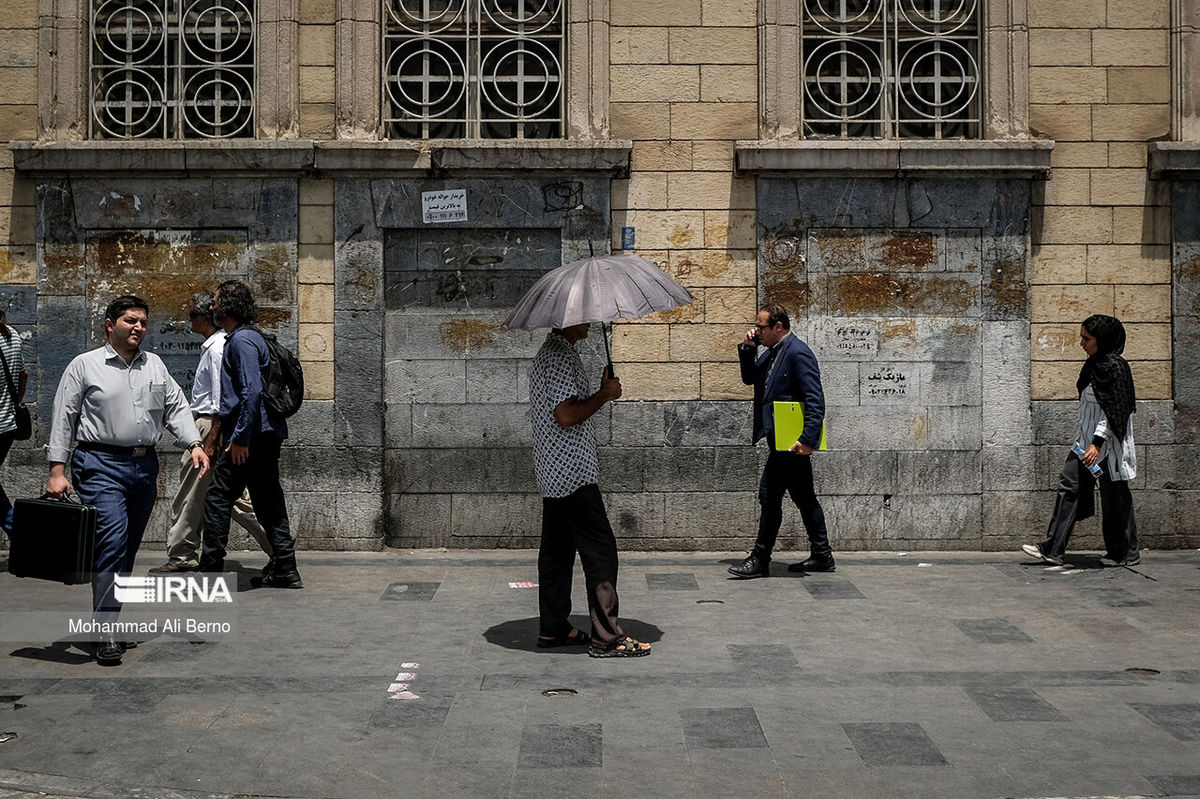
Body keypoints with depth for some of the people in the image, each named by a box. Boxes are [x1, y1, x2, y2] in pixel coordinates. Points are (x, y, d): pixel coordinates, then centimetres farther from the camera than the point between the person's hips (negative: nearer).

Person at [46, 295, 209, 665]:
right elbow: (63, 419, 0)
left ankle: (109, 619, 22)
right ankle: (106, 634, -16)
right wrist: (57, 471, -7)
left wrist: (194, 444, -4)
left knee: (127, 549, 10)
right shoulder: (85, 365, 1)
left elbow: (176, 407, 13)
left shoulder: (154, 364, 14)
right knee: (112, 540, -17)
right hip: (101, 465, -5)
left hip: (145, 465, 5)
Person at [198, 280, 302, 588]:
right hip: (267, 434, 10)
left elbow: (252, 391, -22)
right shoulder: (248, 336, 19)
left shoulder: (242, 340, -12)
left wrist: (240, 437, -22)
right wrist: (228, 432, 27)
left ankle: (210, 568, 1)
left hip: (250, 435, -10)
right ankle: (285, 570, 10)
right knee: (268, 501, 9)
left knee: (218, 498, -3)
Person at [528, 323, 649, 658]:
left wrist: (600, 395, 12)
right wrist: (604, 395, -13)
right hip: (574, 475, -11)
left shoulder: (549, 352, 17)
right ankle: (606, 637, -5)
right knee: (600, 550, -7)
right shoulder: (561, 357, -17)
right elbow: (567, 416, -25)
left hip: (553, 475, 11)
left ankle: (553, 629, 20)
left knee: (557, 549, 14)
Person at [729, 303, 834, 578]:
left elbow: (815, 400, -20)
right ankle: (821, 556, 22)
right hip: (785, 440, 10)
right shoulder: (772, 352, 14)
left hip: (790, 440, -10)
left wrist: (808, 439, -25)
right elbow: (750, 378, 23)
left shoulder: (798, 352, -15)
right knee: (804, 497, 14)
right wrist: (748, 349, 7)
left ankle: (760, 560, 2)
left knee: (770, 495, -6)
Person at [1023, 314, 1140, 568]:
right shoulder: (1094, 365, 11)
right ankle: (1052, 549, 2)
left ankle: (1127, 553, 17)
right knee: (1069, 486, 2)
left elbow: (1113, 410, -20)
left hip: (1108, 444, -9)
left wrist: (1098, 443, -25)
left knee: (1115, 499, 2)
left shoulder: (1114, 367, -15)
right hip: (1086, 440, 9)